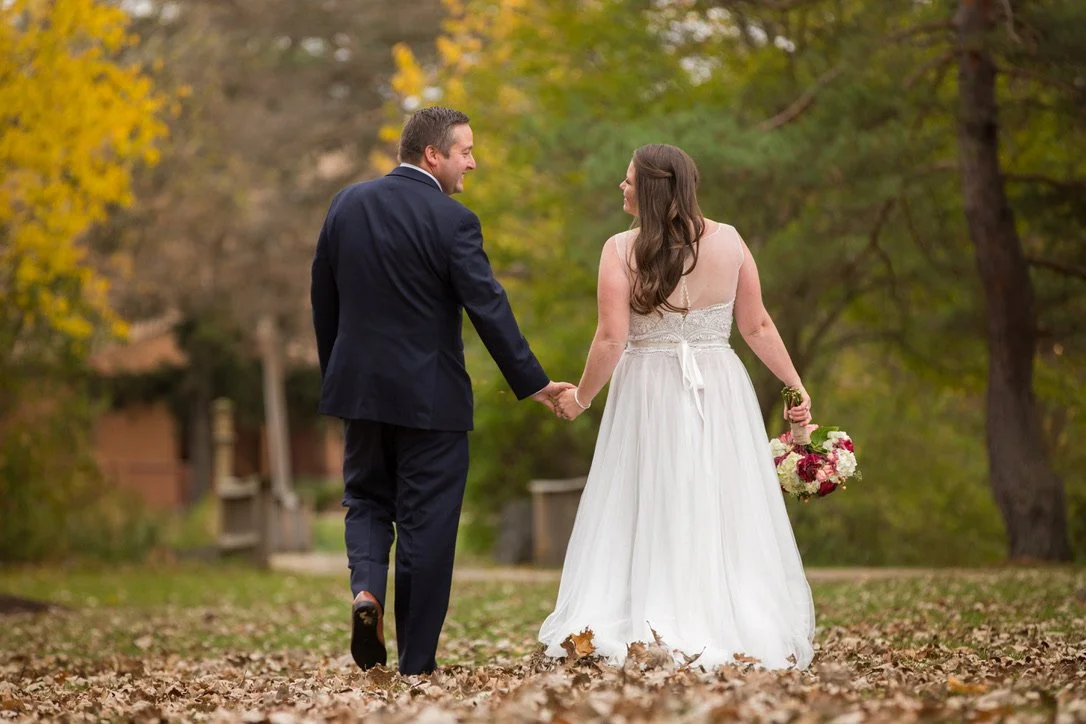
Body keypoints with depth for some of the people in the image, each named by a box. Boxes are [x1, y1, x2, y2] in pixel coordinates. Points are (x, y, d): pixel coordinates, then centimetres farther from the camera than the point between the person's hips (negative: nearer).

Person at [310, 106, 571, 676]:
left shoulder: (347, 205, 4)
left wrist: (333, 373, 21)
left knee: (367, 499, 20)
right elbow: (488, 308, -15)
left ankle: (366, 588, -8)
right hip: (430, 394, -4)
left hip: (359, 388, 5)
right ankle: (416, 661, 8)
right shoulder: (451, 221, -13)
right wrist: (531, 383, -8)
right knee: (426, 522, 4)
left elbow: (322, 300, 10)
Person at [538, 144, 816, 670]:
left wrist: (581, 397, 2)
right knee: (725, 520, 7)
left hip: (649, 391, -2)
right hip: (720, 392, 2)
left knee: (651, 520, 3)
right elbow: (757, 327, 2)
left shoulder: (621, 250, -10)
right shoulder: (729, 241, -1)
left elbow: (611, 339, -12)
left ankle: (645, 633, 1)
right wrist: (795, 386, 11)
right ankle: (740, 628, 8)